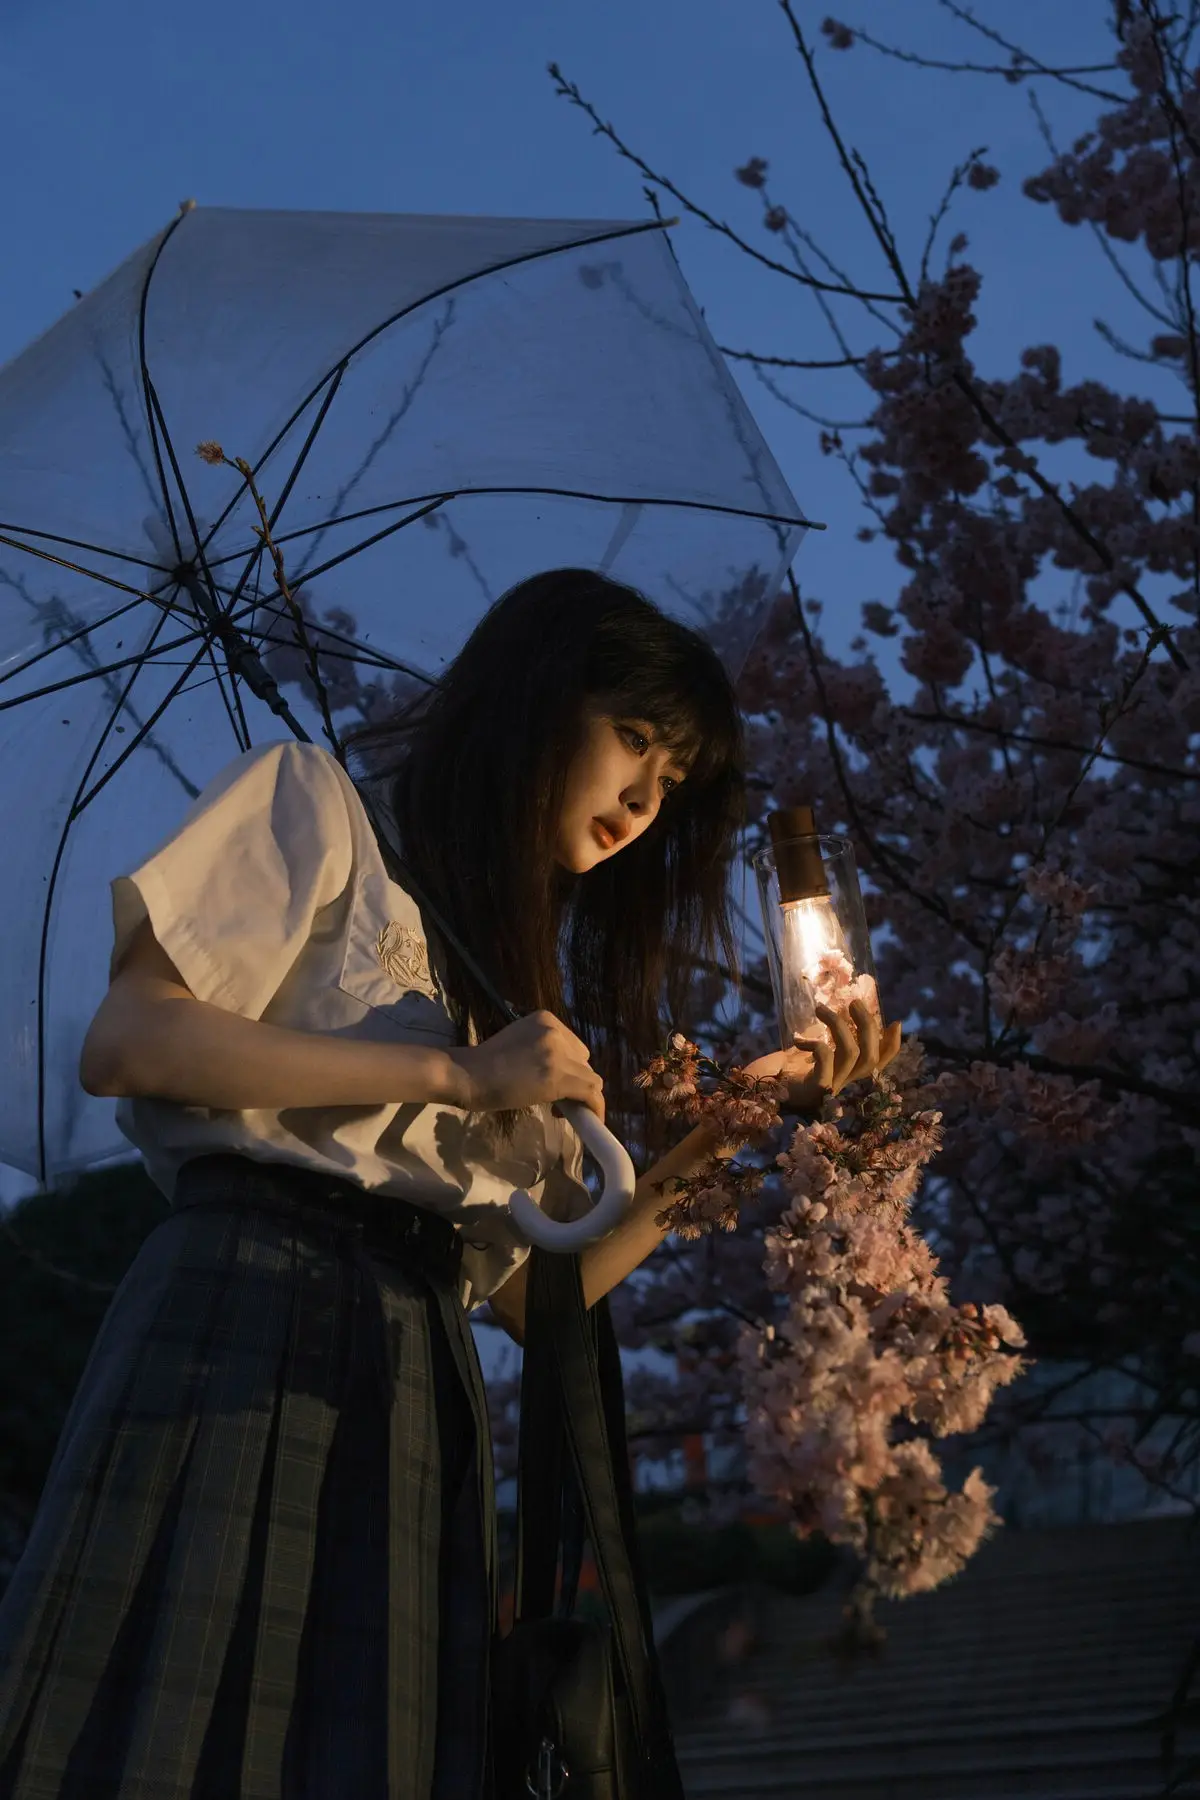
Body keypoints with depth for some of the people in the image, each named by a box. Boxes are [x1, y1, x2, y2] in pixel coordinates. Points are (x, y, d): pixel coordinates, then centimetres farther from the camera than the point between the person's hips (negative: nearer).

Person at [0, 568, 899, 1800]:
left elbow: (532, 1288, 15)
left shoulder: (519, 980, 24)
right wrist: (454, 1072, -9)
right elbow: (123, 1044, -9)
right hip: (245, 1316, -6)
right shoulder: (322, 802, 7)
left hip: (423, 1390, 6)